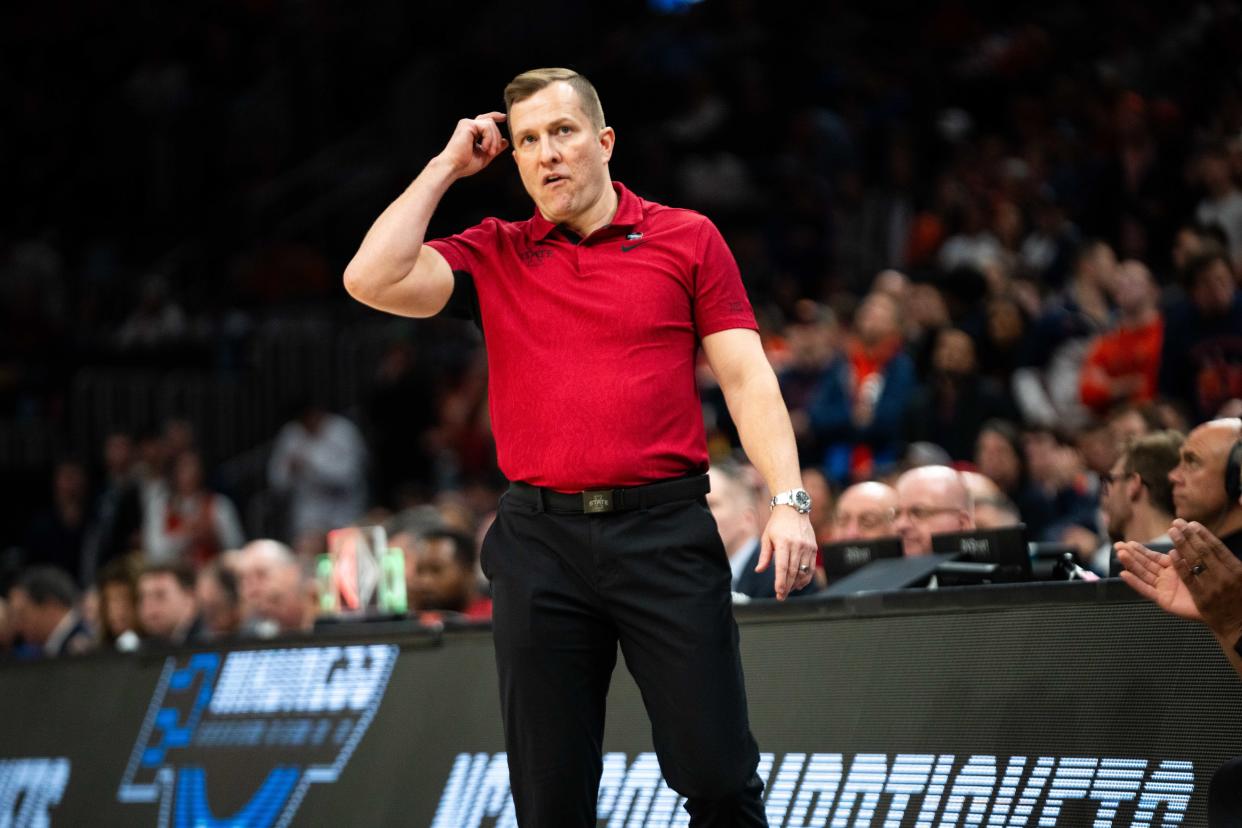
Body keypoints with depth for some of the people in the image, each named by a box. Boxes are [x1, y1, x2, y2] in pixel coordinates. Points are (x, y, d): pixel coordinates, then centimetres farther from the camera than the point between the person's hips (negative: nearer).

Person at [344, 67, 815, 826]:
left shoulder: (689, 239, 7)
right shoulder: (494, 257, 12)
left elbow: (746, 375, 3)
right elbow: (373, 279, -3)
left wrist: (789, 499, -10)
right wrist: (446, 166, 5)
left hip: (665, 530, -2)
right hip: (540, 540, 2)